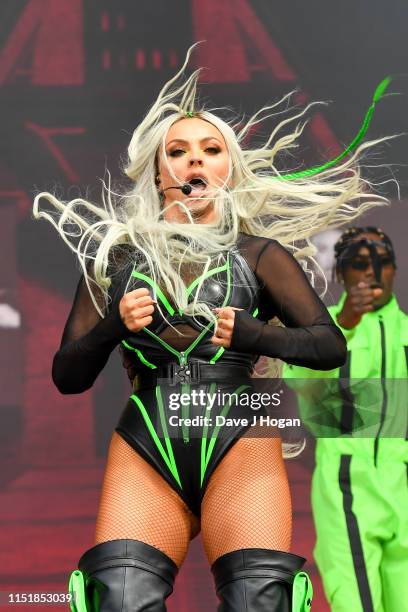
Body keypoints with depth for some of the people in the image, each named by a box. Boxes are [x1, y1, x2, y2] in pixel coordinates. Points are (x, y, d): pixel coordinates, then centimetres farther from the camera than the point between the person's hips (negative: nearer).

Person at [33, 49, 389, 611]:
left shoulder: (259, 254, 14)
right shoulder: (117, 257, 17)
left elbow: (330, 346, 8)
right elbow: (67, 376, 15)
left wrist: (254, 335, -9)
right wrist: (112, 327, -4)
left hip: (238, 447, 0)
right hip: (145, 450, 1)